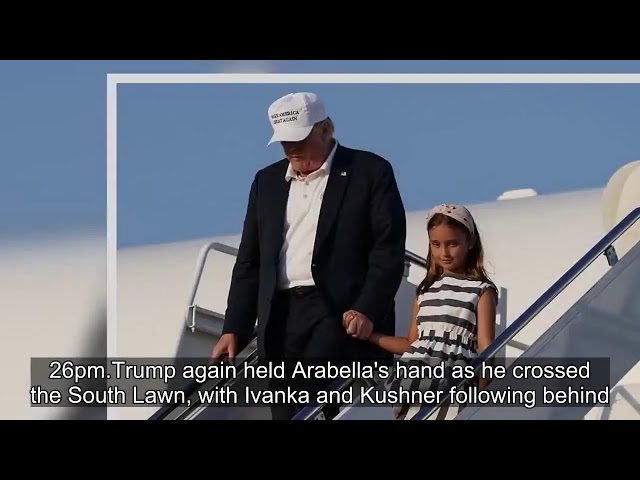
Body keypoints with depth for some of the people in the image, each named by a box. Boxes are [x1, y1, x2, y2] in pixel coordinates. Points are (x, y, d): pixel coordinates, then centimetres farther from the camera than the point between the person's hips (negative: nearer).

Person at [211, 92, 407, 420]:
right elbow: (249, 262, 18)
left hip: (344, 312, -6)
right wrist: (234, 330, 11)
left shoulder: (370, 172, 2)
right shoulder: (267, 181, 18)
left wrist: (367, 310, -17)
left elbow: (388, 250, -5)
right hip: (281, 316, 6)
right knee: (285, 412, 0)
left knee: (306, 390, -26)